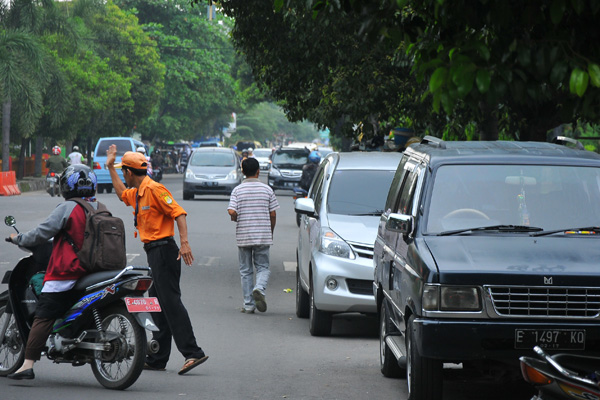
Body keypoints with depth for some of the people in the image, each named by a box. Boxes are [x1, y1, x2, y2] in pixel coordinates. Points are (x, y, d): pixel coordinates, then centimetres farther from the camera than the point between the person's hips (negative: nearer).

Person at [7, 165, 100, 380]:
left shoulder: (67, 208, -7)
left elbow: (41, 233, -8)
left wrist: (18, 238, 9)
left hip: (66, 272, -7)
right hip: (93, 271, 7)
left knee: (43, 316, -9)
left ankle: (28, 364, -18)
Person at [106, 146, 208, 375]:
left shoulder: (154, 189, -13)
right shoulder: (137, 192, 17)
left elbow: (178, 213, -20)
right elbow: (122, 194, 41)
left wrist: (184, 242, -30)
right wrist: (110, 168, 39)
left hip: (163, 251, -10)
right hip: (154, 253, 10)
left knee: (171, 303, -15)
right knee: (158, 306, 12)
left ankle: (192, 353, -19)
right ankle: (156, 359, 16)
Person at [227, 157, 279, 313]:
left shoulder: (237, 190, -3)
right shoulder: (267, 189, 0)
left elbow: (232, 212, -15)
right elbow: (273, 214, 1)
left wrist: (235, 219, 8)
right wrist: (271, 233, 15)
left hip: (243, 236, 0)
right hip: (263, 236, 0)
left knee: (246, 271, 9)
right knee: (263, 267, 9)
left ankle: (248, 304, 8)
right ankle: (259, 289, -20)